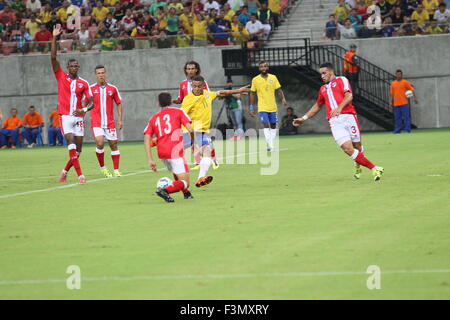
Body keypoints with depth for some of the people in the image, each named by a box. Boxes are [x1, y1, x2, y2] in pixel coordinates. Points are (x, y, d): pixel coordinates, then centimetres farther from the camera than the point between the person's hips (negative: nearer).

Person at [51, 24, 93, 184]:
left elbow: (91, 103, 6)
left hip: (78, 117, 3)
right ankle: (80, 175, -23)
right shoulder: (61, 77, 3)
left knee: (78, 148, 2)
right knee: (71, 141, -19)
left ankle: (65, 171, 24)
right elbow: (53, 58, -6)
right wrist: (54, 38, -12)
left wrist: (84, 109, -17)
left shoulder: (84, 83, 6)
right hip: (65, 116, -3)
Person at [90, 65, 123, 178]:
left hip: (110, 122, 2)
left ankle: (116, 170, 10)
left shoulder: (113, 88, 5)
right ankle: (103, 168, 0)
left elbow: (119, 104, 12)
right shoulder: (91, 89, 2)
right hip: (96, 122, -2)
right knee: (100, 143, -17)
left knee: (113, 145, 3)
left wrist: (120, 119, 6)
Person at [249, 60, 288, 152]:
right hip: (262, 108, -3)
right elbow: (252, 94, 5)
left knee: (273, 126, 7)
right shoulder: (255, 80, -1)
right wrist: (251, 108, 3)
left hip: (273, 107, 3)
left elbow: (279, 90, 6)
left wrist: (283, 98, -12)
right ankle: (270, 145, -19)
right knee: (266, 125, -15)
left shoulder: (273, 78, 4)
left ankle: (271, 145, 18)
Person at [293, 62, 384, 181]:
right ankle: (374, 169, -9)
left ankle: (358, 165, 30)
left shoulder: (341, 80, 9)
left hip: (348, 116, -3)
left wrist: (339, 107, -24)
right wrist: (304, 118, 36)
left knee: (357, 147, -2)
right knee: (348, 149, -15)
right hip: (334, 121, 3)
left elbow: (349, 96, -8)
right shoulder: (323, 89, 26)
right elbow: (318, 106, 39)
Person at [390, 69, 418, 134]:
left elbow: (412, 89, -1)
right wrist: (391, 102, 10)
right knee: (397, 118, 5)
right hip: (396, 104, 4)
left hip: (404, 103, -4)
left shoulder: (405, 82, 1)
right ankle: (397, 130, 10)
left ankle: (407, 130, -5)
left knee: (406, 117, -6)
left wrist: (415, 98, -12)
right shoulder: (393, 83, 13)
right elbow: (392, 94, 18)